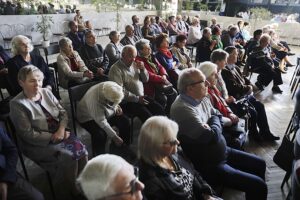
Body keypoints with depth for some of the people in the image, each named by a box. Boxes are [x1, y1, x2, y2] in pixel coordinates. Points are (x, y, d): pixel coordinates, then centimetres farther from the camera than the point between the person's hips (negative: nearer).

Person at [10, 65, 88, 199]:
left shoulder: (46, 92, 5)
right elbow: (28, 134, -15)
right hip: (38, 144, -5)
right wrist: (53, 137, -17)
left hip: (59, 134, 5)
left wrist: (61, 130, -13)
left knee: (81, 150, -17)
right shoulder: (17, 104, -12)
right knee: (68, 157, -24)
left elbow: (63, 113, 5)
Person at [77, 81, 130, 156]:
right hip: (89, 118, -6)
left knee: (125, 122, -8)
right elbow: (101, 122, -34)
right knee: (100, 134, -31)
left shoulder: (111, 88, -21)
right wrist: (114, 137, -32)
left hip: (106, 113, 7)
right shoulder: (94, 100, -39)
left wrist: (117, 107, -13)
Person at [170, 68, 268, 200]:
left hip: (222, 152, 9)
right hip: (208, 165, -9)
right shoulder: (182, 109, -30)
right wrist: (214, 124, -6)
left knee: (259, 164, 20)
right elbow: (213, 136, -27)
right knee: (258, 185, -10)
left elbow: (217, 118, 10)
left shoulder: (202, 98, 0)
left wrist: (210, 128, -12)